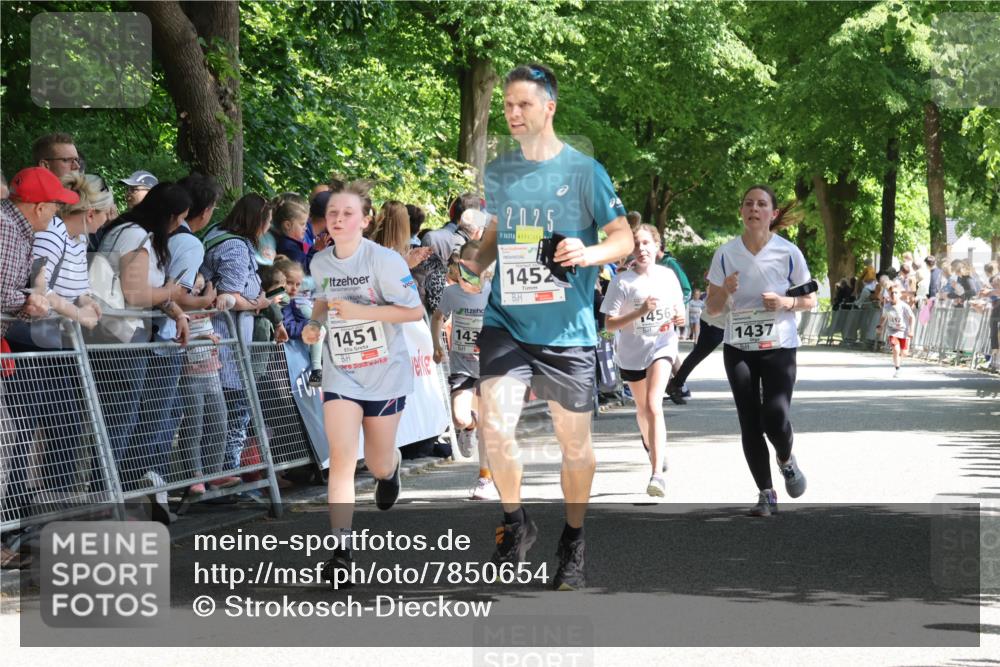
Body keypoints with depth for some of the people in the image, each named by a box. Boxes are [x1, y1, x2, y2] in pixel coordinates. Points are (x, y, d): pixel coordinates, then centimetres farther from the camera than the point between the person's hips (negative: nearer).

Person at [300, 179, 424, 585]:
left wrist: (358, 310, -24)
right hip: (340, 375, 2)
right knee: (341, 458, -15)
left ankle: (390, 471, 52)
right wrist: (314, 322, 0)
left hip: (385, 374, -2)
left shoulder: (385, 260, -15)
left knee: (378, 463, 12)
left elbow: (414, 311, -16)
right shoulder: (320, 263, 1)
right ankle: (341, 548, -17)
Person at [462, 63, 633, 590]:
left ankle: (573, 544, 28)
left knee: (574, 442, 8)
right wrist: (477, 263, 3)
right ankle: (515, 522, 9)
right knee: (494, 426, -16)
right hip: (506, 322, 2)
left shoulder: (583, 170, -4)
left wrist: (589, 253, -22)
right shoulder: (497, 173, 7)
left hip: (567, 329, -2)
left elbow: (623, 237, -2)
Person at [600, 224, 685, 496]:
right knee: (643, 408, 19)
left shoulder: (668, 276, -2)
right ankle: (654, 448, 51)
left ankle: (658, 474, -27)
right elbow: (609, 323, -15)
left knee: (654, 405, -21)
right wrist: (640, 312, -27)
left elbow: (679, 309, 12)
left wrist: (680, 318, -12)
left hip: (662, 346, -1)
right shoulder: (622, 282, -11)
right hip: (631, 352, 1)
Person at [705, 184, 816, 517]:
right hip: (738, 348, 2)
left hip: (778, 346, -2)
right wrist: (725, 291, -18)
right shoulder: (725, 254, -1)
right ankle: (766, 493, 12)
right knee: (749, 424, -2)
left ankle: (786, 461, 19)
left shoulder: (788, 252, -5)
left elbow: (810, 299, 4)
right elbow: (712, 308, 4)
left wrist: (786, 302, -16)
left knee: (775, 418, -16)